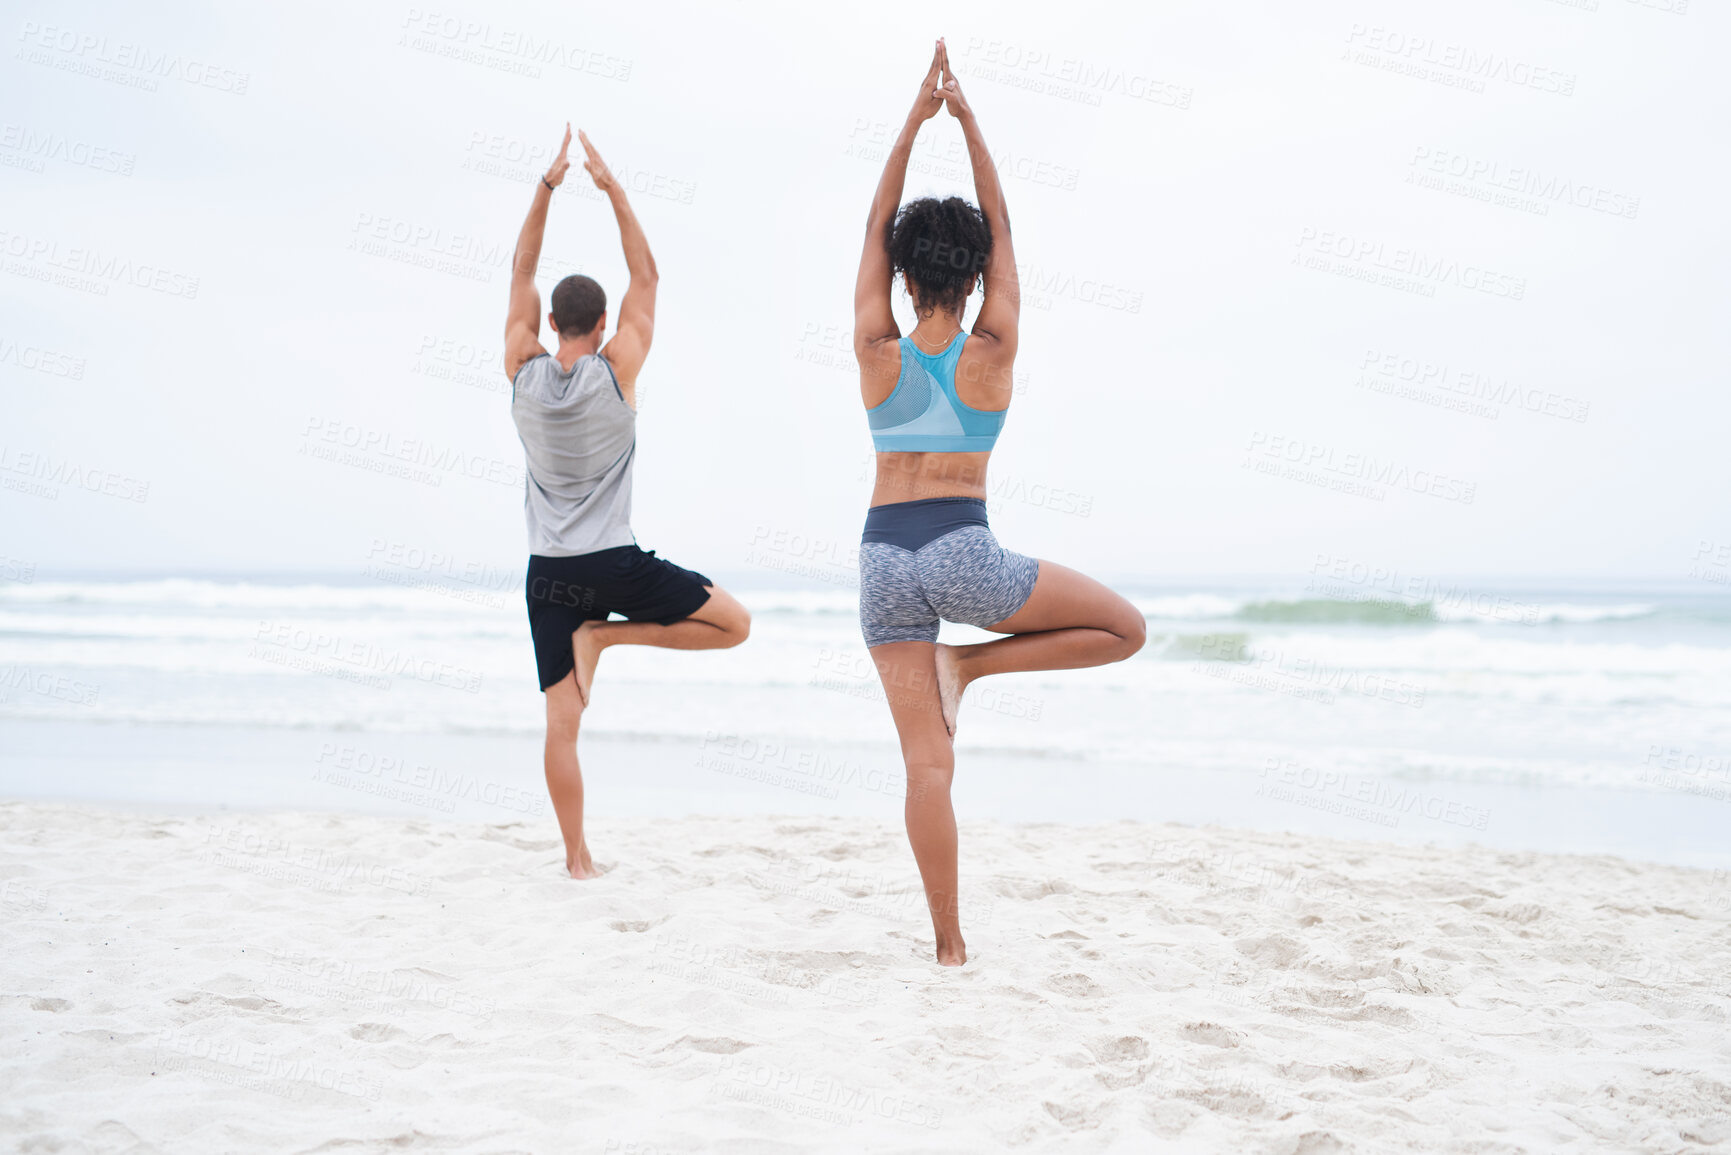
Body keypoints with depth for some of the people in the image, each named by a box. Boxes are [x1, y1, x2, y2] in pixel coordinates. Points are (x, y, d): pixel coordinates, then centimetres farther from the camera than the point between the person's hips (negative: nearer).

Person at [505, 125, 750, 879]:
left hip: (548, 572, 4)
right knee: (733, 625, 8)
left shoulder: (523, 374, 1)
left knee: (562, 719, 4)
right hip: (615, 563, -4)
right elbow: (646, 279, 3)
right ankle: (605, 637, -2)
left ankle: (577, 857, 2)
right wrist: (612, 189, 5)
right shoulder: (616, 371, -6)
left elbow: (520, 273, 11)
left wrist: (546, 186, 9)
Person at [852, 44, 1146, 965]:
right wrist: (967, 121, 9)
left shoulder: (879, 354, 2)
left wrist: (914, 122, 9)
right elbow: (1001, 230, 7)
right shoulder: (991, 352, -2)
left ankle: (949, 941, 3)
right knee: (1124, 628, 14)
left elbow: (875, 232, 10)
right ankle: (969, 664, 5)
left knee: (927, 763, 3)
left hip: (886, 557, 3)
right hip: (963, 553, -3)